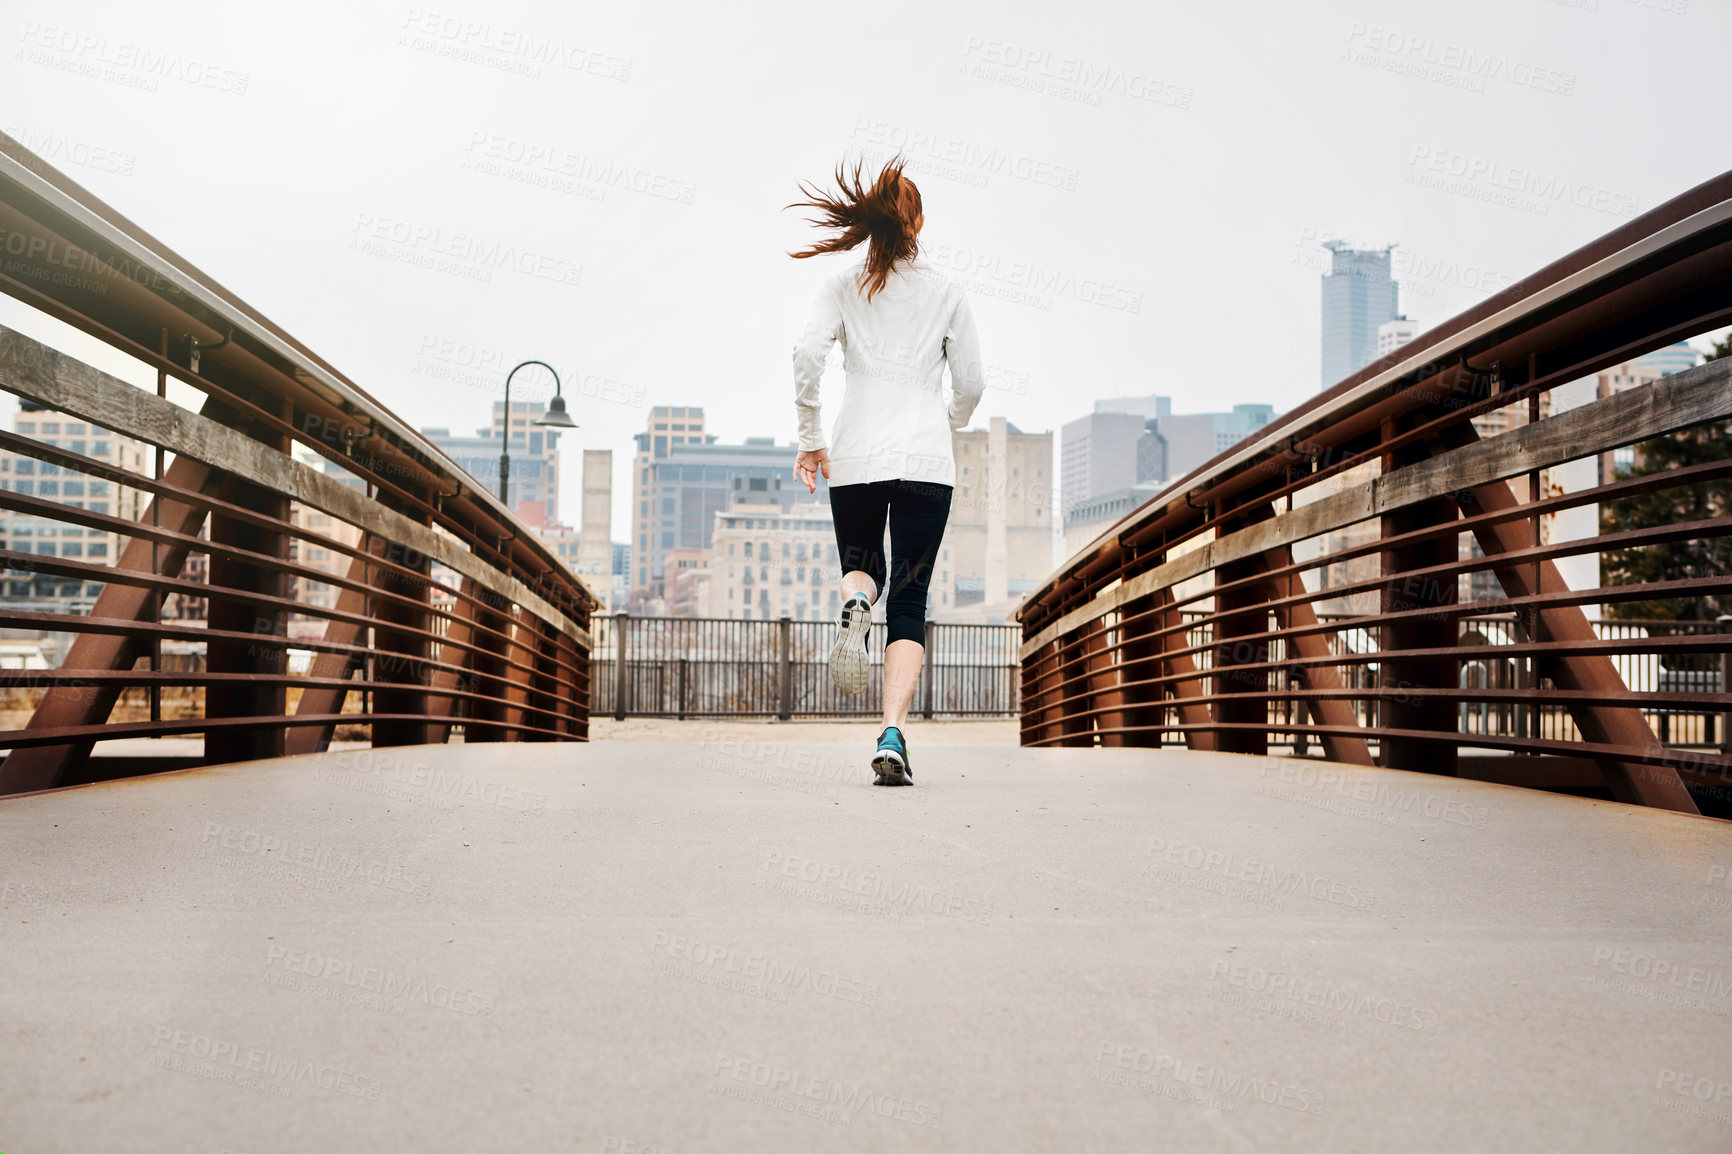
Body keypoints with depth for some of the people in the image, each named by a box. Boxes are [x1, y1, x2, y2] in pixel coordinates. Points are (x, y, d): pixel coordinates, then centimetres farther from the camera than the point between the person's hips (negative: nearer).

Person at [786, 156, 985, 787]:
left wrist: (811, 439, 2)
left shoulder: (843, 286, 6)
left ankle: (855, 605, -16)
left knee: (860, 567, 23)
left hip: (855, 457, 1)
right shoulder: (946, 292, 7)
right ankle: (893, 734, -11)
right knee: (910, 600, 4)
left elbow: (806, 356, -7)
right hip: (926, 459, -1)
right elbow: (971, 384, 7)